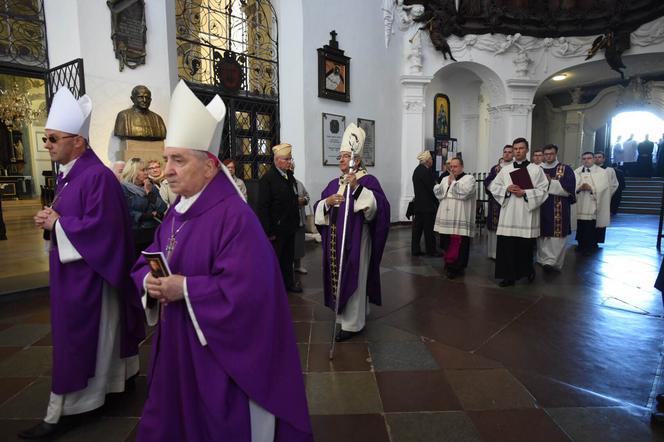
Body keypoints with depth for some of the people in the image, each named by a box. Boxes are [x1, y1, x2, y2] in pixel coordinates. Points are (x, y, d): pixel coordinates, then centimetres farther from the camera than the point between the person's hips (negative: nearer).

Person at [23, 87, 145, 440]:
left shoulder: (97, 176, -21)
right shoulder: (68, 175, 11)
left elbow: (100, 226, -27)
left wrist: (56, 224, -17)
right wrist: (51, 220, 0)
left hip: (88, 274, -10)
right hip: (72, 271, 10)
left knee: (75, 339, 1)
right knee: (93, 336, 20)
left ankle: (61, 412, 15)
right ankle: (115, 379, 37)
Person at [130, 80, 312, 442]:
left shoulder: (234, 215, -22)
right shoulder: (176, 213, 6)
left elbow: (245, 289, -28)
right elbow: (146, 265, 12)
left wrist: (185, 289, -23)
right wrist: (149, 282, -10)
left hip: (217, 355, -8)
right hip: (176, 346, 8)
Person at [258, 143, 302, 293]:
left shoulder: (290, 176, 8)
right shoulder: (267, 178, -14)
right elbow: (263, 207, -17)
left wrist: (296, 222, 11)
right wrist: (268, 231, -19)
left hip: (290, 227, 7)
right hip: (276, 229, -7)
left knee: (288, 258, 19)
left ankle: (288, 282, 34)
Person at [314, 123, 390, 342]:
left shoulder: (368, 180, -6)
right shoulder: (333, 184, 12)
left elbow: (379, 205, -21)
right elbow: (318, 209, 10)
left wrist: (357, 188, -29)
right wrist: (327, 202, -11)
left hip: (355, 240, -6)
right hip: (335, 240, 7)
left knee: (352, 279, 0)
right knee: (338, 277, 13)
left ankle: (352, 323, 14)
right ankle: (346, 315, 32)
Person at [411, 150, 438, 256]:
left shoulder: (417, 170, 14)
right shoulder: (426, 171, -16)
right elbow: (431, 188, -16)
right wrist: (437, 201, -7)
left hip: (418, 204, 9)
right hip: (427, 205, -9)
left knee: (417, 227, 9)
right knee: (429, 228, -1)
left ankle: (415, 250, 13)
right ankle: (431, 250, 6)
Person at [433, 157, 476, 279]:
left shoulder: (469, 178, 0)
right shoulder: (445, 179, 18)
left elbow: (463, 193, -17)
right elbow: (437, 193, 7)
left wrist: (453, 181, -6)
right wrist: (448, 183, -4)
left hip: (459, 219, -5)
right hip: (446, 217, 6)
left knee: (457, 243, -5)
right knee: (447, 243, 10)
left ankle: (456, 267, 4)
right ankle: (449, 264, 23)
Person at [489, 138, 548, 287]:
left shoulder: (536, 169, 3)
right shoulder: (505, 170, 10)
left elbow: (543, 190, -3)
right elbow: (493, 187, 9)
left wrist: (524, 192, -14)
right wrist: (507, 189, -8)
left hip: (526, 215, -2)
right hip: (508, 214, 2)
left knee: (526, 246, 4)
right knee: (507, 246, 1)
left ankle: (528, 270, 29)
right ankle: (509, 276, 11)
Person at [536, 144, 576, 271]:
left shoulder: (566, 169, 3)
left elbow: (569, 188, -9)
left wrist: (550, 182, -14)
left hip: (559, 209, -3)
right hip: (541, 207, 3)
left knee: (556, 236, -7)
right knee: (542, 235, 6)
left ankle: (551, 261, -8)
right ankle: (543, 260, 17)